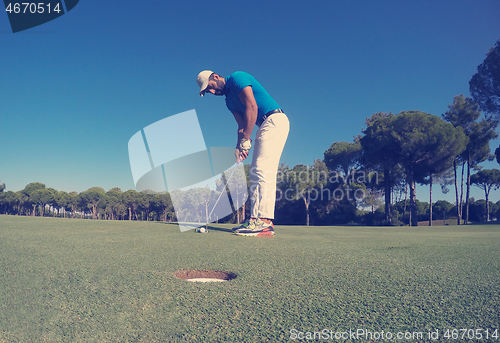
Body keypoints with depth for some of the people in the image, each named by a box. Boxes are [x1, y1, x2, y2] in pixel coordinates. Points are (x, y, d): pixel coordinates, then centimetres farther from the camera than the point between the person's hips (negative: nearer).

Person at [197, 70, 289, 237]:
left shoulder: (237, 78, -5)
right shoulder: (229, 100, 21)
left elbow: (252, 107, -16)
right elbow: (242, 125, 13)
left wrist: (246, 140, -17)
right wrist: (239, 147, -4)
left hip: (275, 120, -10)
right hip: (264, 126, 10)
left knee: (263, 171, -19)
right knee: (255, 173, 5)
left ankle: (265, 222, -22)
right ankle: (255, 219, 4)